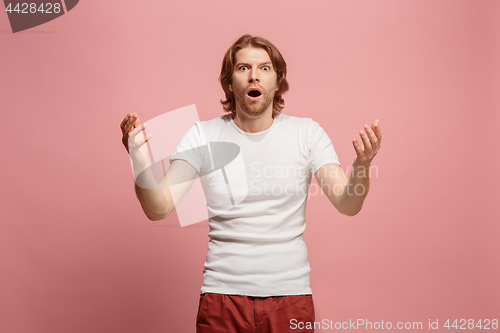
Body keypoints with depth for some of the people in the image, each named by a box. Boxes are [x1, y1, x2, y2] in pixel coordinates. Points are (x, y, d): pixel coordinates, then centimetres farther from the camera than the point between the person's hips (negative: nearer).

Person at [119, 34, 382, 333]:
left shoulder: (307, 132, -2)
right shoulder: (202, 136, -3)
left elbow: (348, 204, -10)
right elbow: (159, 208, -11)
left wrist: (362, 165, -31)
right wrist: (139, 159, -29)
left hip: (291, 297, 1)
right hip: (223, 295, 0)